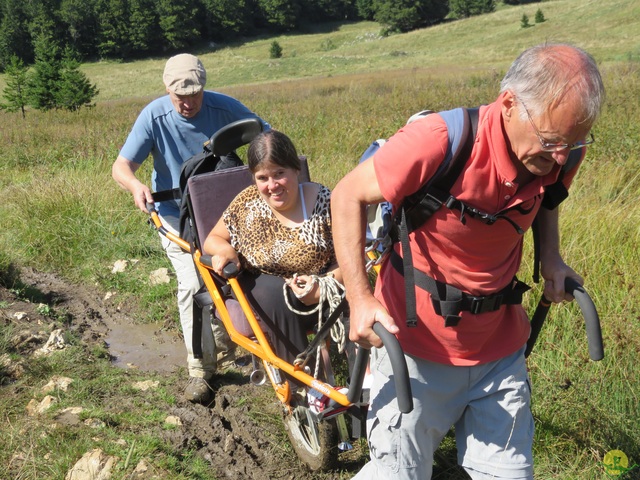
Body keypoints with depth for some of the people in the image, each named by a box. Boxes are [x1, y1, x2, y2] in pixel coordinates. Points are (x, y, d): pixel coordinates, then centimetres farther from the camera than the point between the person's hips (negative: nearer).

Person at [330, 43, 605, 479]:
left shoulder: (562, 148, -11)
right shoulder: (439, 141, -28)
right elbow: (348, 197, -16)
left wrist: (550, 256, -4)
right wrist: (360, 298, -22)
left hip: (499, 347, 5)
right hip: (417, 343, -4)